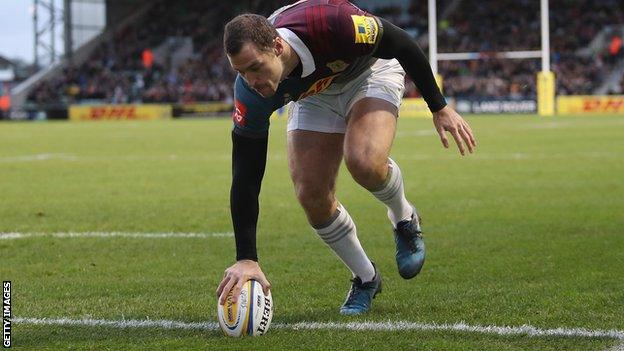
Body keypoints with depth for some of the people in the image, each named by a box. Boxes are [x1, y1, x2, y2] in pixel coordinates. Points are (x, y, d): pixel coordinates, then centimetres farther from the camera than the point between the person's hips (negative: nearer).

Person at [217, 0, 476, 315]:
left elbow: (400, 42, -23)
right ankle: (365, 278, 12)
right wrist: (246, 260, -34)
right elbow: (244, 179, -28)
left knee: (365, 163, -31)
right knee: (311, 195, -14)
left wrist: (439, 107, -17)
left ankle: (404, 219, 5)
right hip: (315, 95, 3)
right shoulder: (250, 92, -31)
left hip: (371, 70, -3)